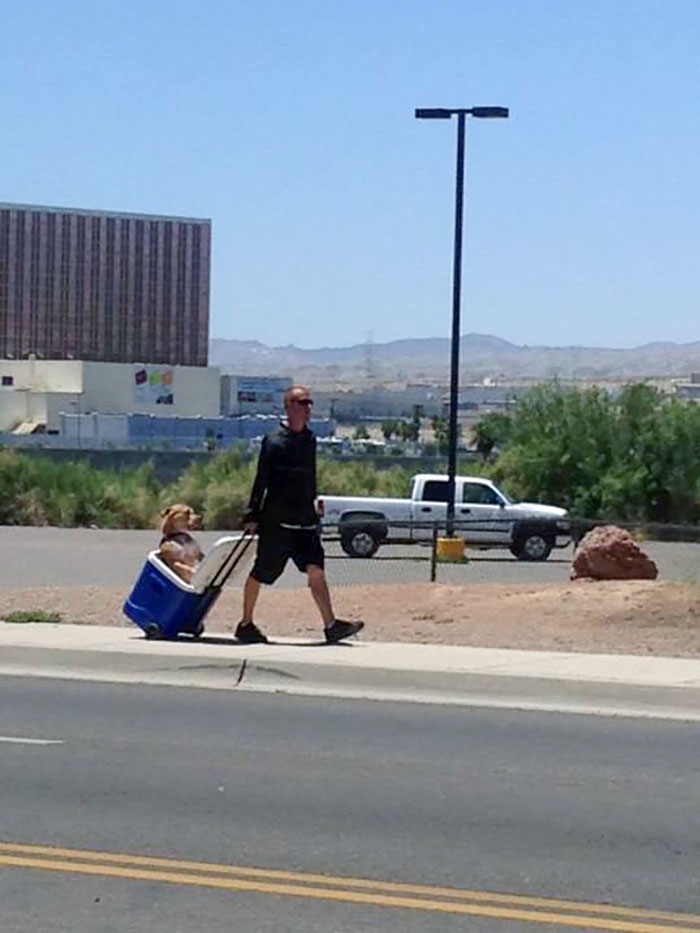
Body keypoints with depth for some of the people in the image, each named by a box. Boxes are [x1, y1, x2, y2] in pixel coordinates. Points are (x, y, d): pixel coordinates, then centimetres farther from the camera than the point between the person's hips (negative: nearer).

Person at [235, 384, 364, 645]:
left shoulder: (309, 439, 11)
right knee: (260, 573, 5)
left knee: (316, 570, -6)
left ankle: (331, 625, -11)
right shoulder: (274, 441, -10)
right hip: (277, 521, -6)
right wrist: (252, 516, -11)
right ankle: (245, 624, 19)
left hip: (305, 521, 6)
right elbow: (261, 480, -10)